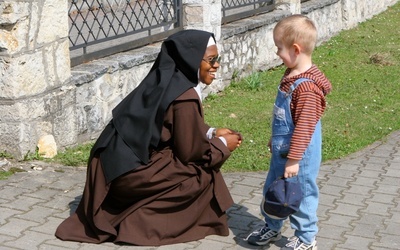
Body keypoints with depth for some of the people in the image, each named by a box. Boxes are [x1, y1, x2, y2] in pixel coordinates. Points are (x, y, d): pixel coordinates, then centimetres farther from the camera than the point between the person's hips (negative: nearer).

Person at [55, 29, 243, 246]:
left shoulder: (167, 79, 7)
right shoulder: (184, 97, -19)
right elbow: (191, 151, -11)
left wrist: (212, 133, 13)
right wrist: (223, 145, 4)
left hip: (115, 160, 9)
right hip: (132, 170, -9)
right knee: (204, 172, -2)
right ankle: (143, 223, 4)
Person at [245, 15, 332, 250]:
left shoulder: (307, 87, -29)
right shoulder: (291, 75, 2)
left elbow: (305, 127, -27)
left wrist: (294, 160, -24)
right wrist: (275, 139, 24)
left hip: (299, 154, -9)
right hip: (282, 150, 9)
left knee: (300, 194, 8)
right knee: (273, 190, 22)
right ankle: (272, 228, 42)